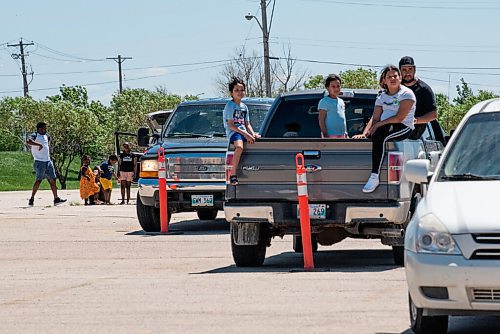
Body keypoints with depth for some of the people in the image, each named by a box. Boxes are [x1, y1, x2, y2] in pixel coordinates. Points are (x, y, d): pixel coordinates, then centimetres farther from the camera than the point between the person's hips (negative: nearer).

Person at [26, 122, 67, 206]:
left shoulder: (46, 136, 15)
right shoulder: (34, 136, -8)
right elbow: (28, 142, -30)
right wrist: (39, 144, -33)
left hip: (48, 162, 7)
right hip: (39, 162, -7)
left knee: (53, 180, 4)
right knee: (38, 180, -8)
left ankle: (56, 199, 6)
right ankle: (32, 199, -1)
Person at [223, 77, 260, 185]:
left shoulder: (244, 107, 19)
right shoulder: (230, 105, -4)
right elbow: (231, 125, -11)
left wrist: (252, 134, 0)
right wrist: (246, 134, -17)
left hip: (244, 132, 8)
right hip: (233, 132, -8)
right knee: (239, 147, -37)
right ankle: (233, 175, -37)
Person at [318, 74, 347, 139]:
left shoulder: (341, 102, 16)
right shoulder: (324, 102, -7)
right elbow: (321, 119, -11)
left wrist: (346, 133, 17)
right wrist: (325, 134, -17)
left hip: (342, 135, 8)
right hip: (330, 135, -8)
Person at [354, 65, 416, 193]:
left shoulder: (406, 94, -1)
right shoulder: (382, 97, 19)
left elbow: (400, 118, -12)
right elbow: (374, 119, 10)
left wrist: (379, 124, -16)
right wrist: (364, 133, -8)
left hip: (404, 128, -8)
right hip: (385, 128, 8)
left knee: (379, 137, -34)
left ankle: (374, 177, -40)